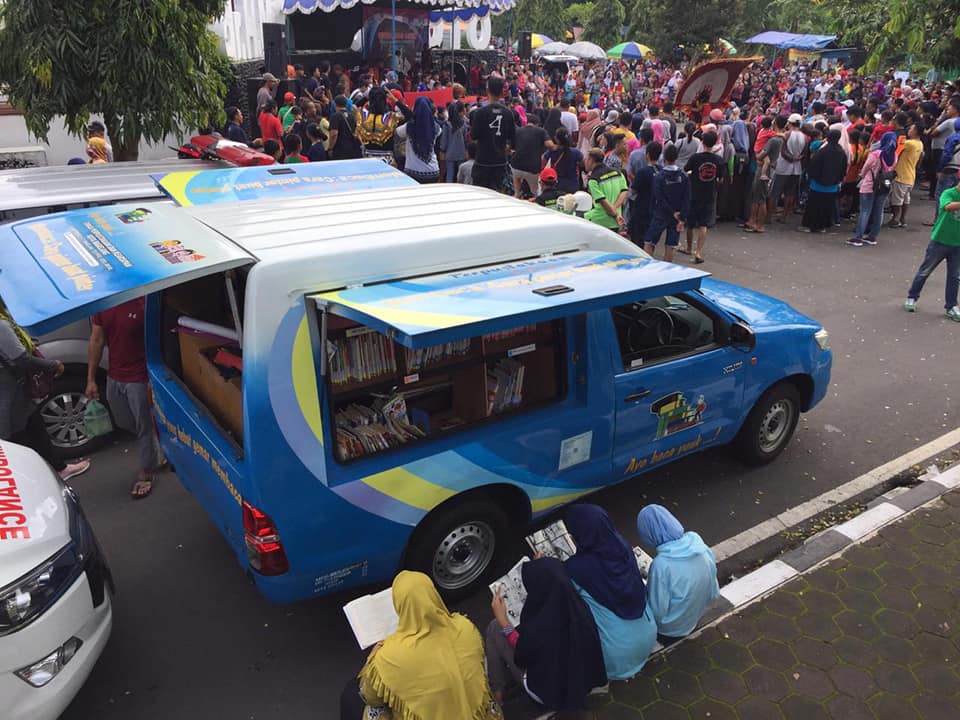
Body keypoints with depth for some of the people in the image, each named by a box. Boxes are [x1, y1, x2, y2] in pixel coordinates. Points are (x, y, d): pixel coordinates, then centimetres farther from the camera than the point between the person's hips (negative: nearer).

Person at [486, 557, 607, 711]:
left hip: (548, 692, -5)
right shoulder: (578, 606, -21)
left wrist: (502, 620, -6)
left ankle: (497, 690, 21)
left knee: (495, 627, 1)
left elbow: (521, 656, -14)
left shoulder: (537, 629, -38)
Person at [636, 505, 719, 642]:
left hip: (672, 629, -6)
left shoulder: (661, 564, -36)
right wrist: (701, 602, 14)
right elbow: (713, 591, -4)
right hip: (696, 617, 6)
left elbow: (657, 611, -23)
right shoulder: (696, 540, -19)